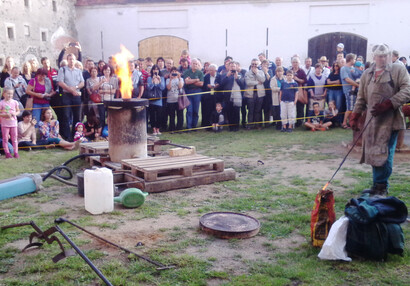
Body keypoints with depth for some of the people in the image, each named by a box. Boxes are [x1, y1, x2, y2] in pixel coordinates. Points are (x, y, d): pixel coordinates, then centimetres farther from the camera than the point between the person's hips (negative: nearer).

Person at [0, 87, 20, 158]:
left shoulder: (15, 102, 2)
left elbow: (18, 111, 11)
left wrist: (15, 113, -9)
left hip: (13, 123, 2)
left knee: (14, 138, 6)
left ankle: (16, 152, 11)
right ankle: (7, 153, 8)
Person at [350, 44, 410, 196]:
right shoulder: (367, 74, 15)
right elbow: (361, 98, 19)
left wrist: (387, 104, -18)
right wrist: (355, 116, 12)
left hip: (390, 120, -5)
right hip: (372, 120, 5)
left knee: (384, 153, -6)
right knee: (373, 153, 8)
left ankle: (381, 186, 4)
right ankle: (378, 185, 19)